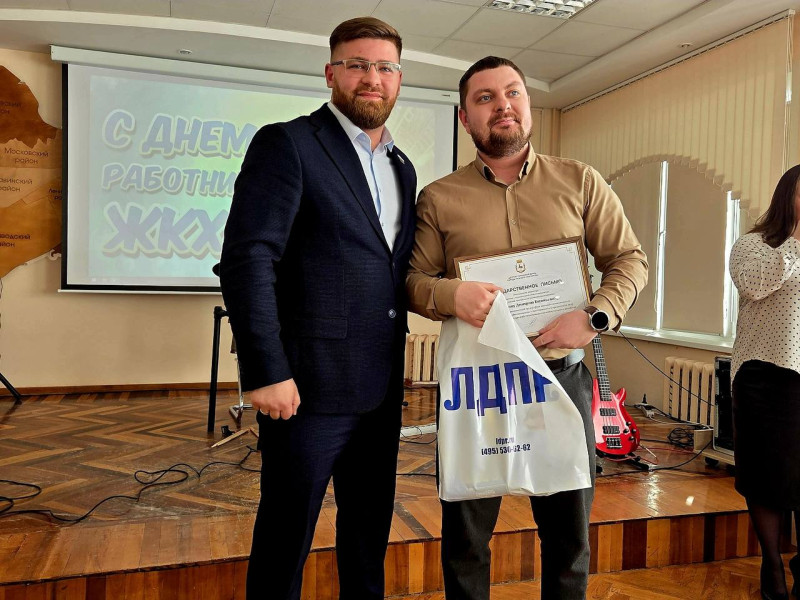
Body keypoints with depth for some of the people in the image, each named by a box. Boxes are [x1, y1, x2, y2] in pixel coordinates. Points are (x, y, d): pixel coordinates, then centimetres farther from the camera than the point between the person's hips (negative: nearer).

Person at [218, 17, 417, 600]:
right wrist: (265, 372, -18)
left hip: (381, 386, 7)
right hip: (309, 383, -6)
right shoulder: (286, 144, -6)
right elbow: (246, 260, -14)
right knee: (287, 533, 9)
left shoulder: (403, 167, 15)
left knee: (370, 529, 19)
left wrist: (395, 366, 13)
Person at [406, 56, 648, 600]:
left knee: (570, 531, 17)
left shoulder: (580, 182, 5)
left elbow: (629, 259, 5)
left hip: (563, 377, 1)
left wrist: (595, 317, -11)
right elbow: (411, 279, 1)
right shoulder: (439, 198, 2)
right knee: (466, 534, 13)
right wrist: (450, 293, -20)